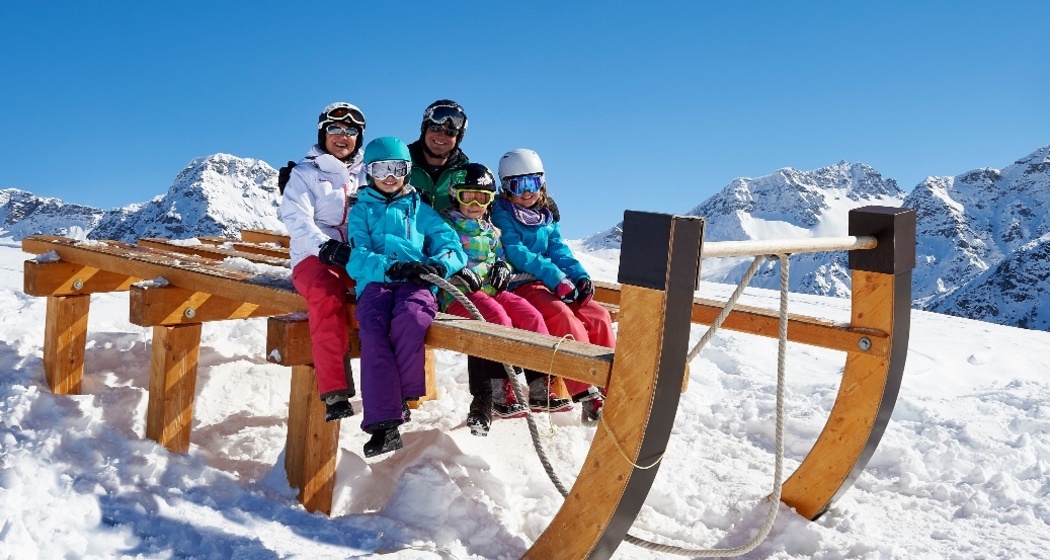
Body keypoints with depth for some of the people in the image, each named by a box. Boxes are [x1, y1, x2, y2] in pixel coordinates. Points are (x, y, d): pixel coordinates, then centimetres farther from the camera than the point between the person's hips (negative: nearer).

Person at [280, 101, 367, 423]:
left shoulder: (367, 175, 23)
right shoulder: (305, 173, 13)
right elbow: (297, 220, -2)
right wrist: (325, 246, -23)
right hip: (315, 258, -2)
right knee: (326, 292, -38)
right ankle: (334, 392, -40)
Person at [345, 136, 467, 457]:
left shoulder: (420, 209, 24)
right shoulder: (362, 211, 21)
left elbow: (453, 248, 13)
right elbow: (357, 257, 3)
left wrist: (438, 265, -12)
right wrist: (392, 267, -17)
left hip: (416, 284, 0)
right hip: (375, 283, 0)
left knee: (410, 318, -36)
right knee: (373, 331, -32)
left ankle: (400, 397, -24)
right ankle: (384, 424, -35)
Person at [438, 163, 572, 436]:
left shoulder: (490, 231, 25)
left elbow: (499, 256, 31)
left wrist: (502, 266, 7)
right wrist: (458, 272, -21)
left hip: (490, 288, 6)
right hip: (458, 291, -6)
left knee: (531, 315, -16)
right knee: (498, 317, -33)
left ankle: (540, 385, -13)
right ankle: (500, 392, -33)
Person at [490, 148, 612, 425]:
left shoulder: (546, 216, 20)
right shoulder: (502, 214, -1)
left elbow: (558, 251, 14)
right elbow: (517, 254, -13)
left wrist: (580, 276, -6)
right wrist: (556, 280, -20)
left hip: (551, 285, 7)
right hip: (518, 286, -7)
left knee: (599, 315, -14)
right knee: (564, 318, -31)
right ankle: (587, 394, -33)